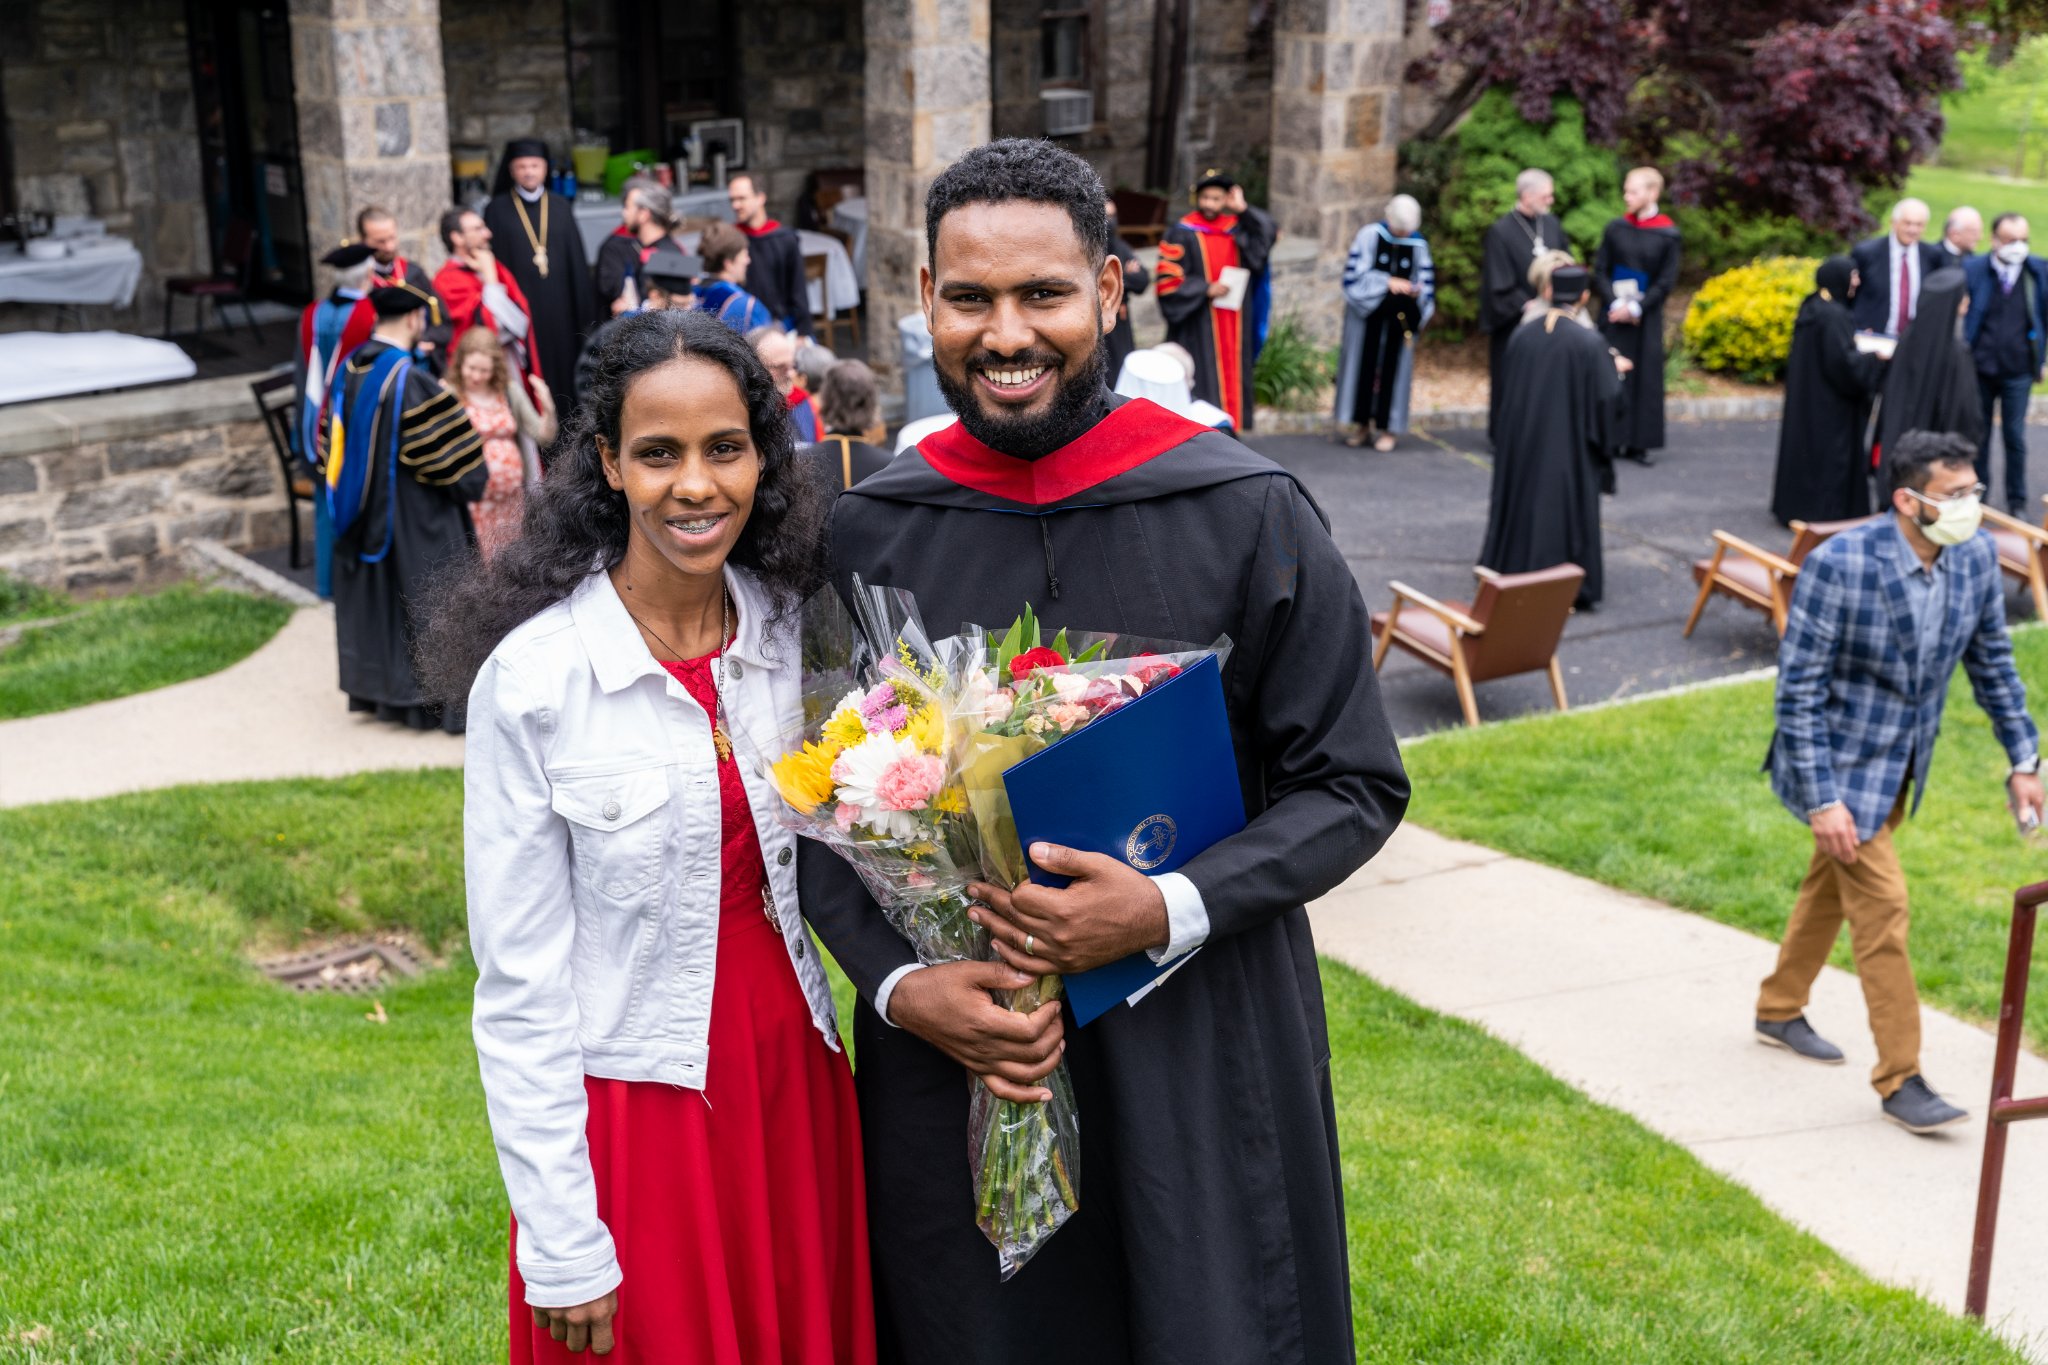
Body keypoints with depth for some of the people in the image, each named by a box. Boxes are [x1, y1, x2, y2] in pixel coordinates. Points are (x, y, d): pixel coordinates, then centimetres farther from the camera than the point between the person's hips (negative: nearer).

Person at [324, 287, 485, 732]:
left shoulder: (350, 369, 1)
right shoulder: (413, 381, -23)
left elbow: (336, 439, 11)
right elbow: (449, 454, -18)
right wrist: (470, 484, 0)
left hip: (364, 515, 8)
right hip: (416, 519, -8)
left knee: (374, 600, 17)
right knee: (430, 604, 2)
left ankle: (375, 692, 27)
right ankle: (439, 699, 8)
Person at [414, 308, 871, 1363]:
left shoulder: (787, 628, -2)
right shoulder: (532, 676, -16)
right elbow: (519, 985, -13)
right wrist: (563, 1249, -12)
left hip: (795, 1083, 5)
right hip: (635, 1114, -4)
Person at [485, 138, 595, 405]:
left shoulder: (561, 207, 10)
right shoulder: (497, 210, 3)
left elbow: (577, 260, 10)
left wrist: (584, 310, 5)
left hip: (558, 305, 3)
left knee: (562, 369, 3)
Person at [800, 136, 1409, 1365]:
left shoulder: (1247, 515, -8)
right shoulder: (870, 533, -2)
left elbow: (1356, 785, -5)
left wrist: (1171, 911, -19)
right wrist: (898, 982, -12)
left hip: (1195, 1053, -1)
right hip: (951, 1047, 2)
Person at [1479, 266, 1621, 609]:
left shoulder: (1522, 335, -5)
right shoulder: (1589, 343, -17)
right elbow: (1605, 398, -13)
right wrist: (1614, 368, 8)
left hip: (1521, 440, 4)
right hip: (1568, 446, -4)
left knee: (1522, 499, 18)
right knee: (1566, 506, 6)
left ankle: (1512, 570, 28)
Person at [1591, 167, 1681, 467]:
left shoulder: (1668, 234, -3)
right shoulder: (1616, 228, 2)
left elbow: (1667, 281, -4)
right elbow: (1599, 271, 2)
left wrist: (1636, 307, -13)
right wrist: (1615, 302, -12)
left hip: (1646, 317, -1)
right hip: (1614, 315, 1)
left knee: (1645, 376, 1)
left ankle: (1638, 442, 8)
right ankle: (1610, 439, 9)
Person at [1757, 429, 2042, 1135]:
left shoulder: (1977, 556, -8)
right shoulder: (1838, 564, -27)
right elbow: (1799, 690, -23)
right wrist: (1822, 800, -25)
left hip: (1902, 759, 7)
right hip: (1839, 759, -7)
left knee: (1833, 884, 22)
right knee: (1880, 904, -7)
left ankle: (1779, 1010, 43)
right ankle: (1900, 1080, 4)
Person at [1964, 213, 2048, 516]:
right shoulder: (1972, 269, -4)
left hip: (2018, 371, 0)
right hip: (1979, 367, 0)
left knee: (2015, 438, 4)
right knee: (1978, 436, 10)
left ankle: (2017, 503, 14)